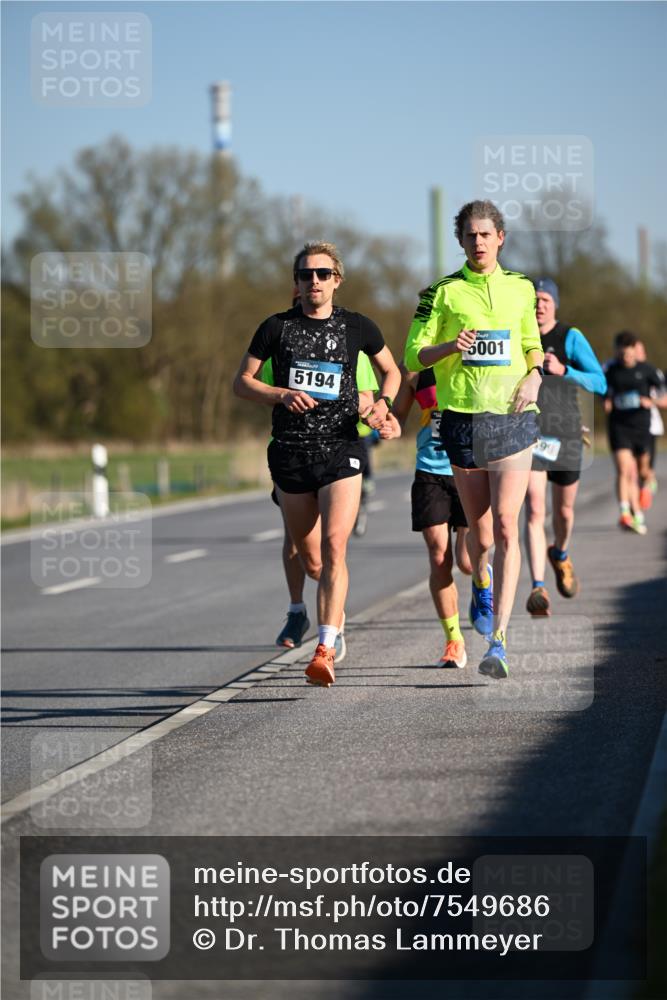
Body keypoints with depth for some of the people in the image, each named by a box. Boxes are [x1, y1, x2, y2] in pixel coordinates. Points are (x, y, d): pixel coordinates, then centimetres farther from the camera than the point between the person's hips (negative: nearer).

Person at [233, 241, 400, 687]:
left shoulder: (357, 327, 4)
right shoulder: (277, 327, 4)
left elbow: (392, 372, 19)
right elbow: (242, 381, 8)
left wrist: (383, 403, -1)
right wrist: (282, 395, -10)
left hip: (341, 448, -2)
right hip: (290, 450, 2)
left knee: (334, 546, -18)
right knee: (309, 556, 10)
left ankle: (325, 650, -24)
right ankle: (335, 613, 42)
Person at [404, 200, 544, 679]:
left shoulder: (520, 287, 10)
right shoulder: (442, 292, 3)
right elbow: (413, 356, 0)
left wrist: (534, 377, 1)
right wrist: (450, 346, -18)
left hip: (513, 416, 0)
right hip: (462, 419, 0)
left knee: (506, 528, -12)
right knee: (480, 532, 7)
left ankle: (499, 641, -16)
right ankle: (481, 585, 43)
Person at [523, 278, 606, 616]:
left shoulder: (571, 338, -5)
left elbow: (600, 383, -12)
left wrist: (563, 371, -25)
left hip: (565, 435, 0)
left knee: (563, 511, 16)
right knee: (535, 511, -17)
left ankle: (560, 555, 50)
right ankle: (538, 589, -22)